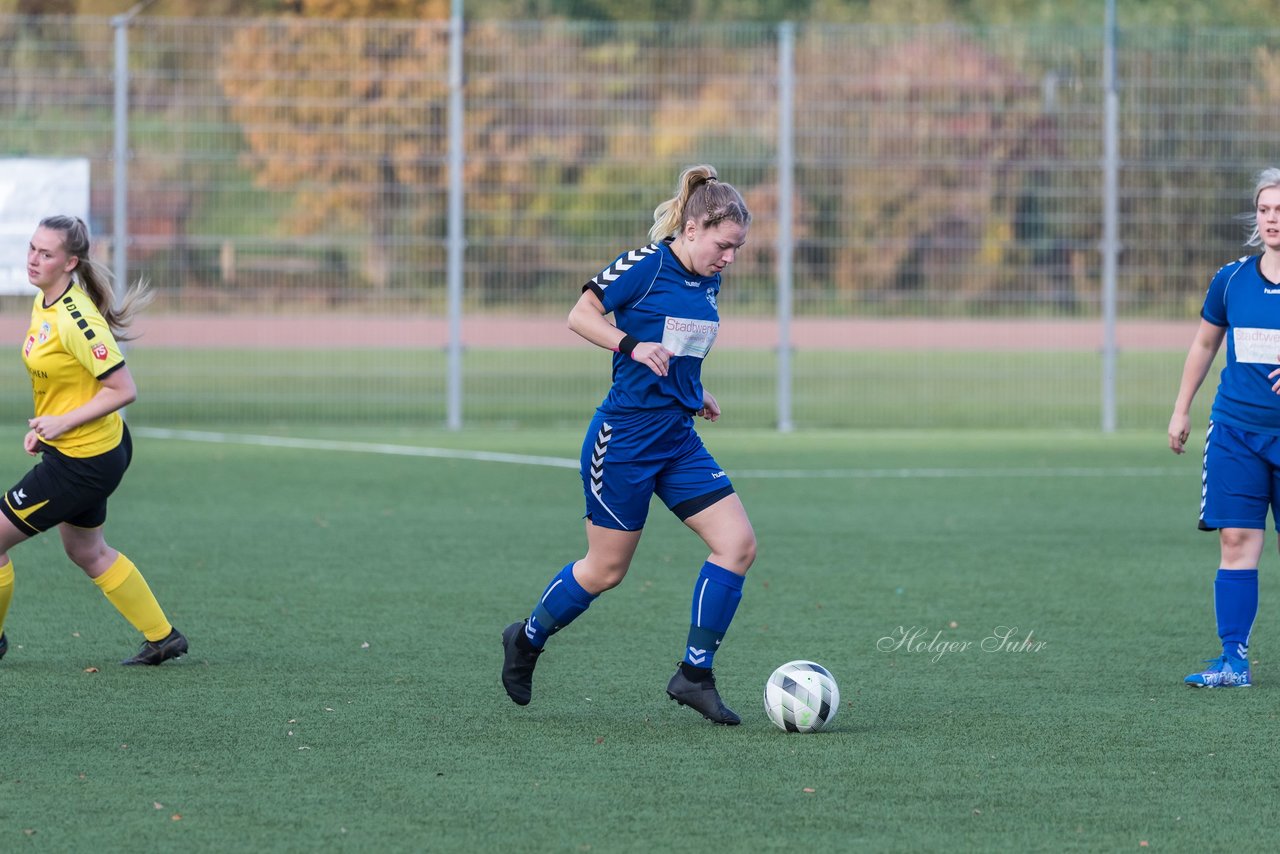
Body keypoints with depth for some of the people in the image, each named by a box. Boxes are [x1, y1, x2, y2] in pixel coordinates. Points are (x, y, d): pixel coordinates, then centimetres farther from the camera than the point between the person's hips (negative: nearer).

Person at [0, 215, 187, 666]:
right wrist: (43, 425, 8)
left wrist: (64, 422, -24)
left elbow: (123, 390, -26)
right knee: (87, 553, 24)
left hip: (83, 460, -10)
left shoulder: (77, 320, -26)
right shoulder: (44, 303, 3)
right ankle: (162, 637, 34)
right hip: (95, 452, 10)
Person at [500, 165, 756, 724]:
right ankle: (526, 640, 29)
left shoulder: (708, 280, 9)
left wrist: (694, 392, 15)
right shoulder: (643, 266, -14)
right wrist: (633, 346, -23)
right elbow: (580, 316, -10)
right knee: (606, 569, 2)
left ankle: (694, 674, 0)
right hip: (625, 435, -7)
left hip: (678, 437, 7)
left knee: (737, 543, -7)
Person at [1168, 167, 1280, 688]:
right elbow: (1205, 344, 17)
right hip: (1234, 431, 2)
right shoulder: (1230, 281, 4)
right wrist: (1181, 409, 18)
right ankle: (1234, 660, -3)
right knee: (1237, 542, -4)